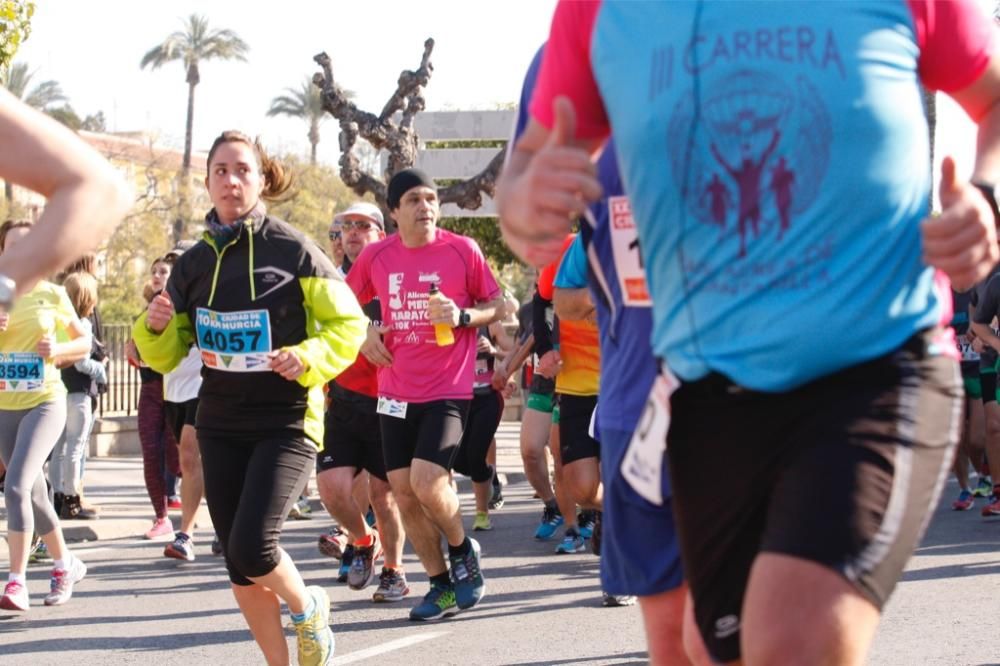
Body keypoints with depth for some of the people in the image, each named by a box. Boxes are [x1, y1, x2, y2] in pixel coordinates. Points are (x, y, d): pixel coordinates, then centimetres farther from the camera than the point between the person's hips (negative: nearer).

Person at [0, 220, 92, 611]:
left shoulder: (53, 295, -1)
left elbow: (84, 344, 8)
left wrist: (57, 350, -12)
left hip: (45, 402, -4)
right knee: (33, 495, 13)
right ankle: (66, 564, 33)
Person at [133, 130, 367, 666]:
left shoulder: (292, 250, -8)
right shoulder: (193, 263, 5)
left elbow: (348, 323, -2)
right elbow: (168, 355, 12)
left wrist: (308, 358, -20)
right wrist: (155, 326, -10)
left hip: (286, 421, -5)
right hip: (220, 425, 5)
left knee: (251, 547, -19)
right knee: (238, 566, 6)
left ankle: (308, 608, 13)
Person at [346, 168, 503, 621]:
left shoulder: (462, 250, -4)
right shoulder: (376, 257, 4)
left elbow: (497, 306, 3)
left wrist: (463, 316, -16)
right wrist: (364, 333, 2)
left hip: (448, 390, -4)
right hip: (396, 392, 4)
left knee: (426, 480, -19)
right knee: (403, 491, 3)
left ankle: (463, 551, 9)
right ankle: (442, 586, 16)